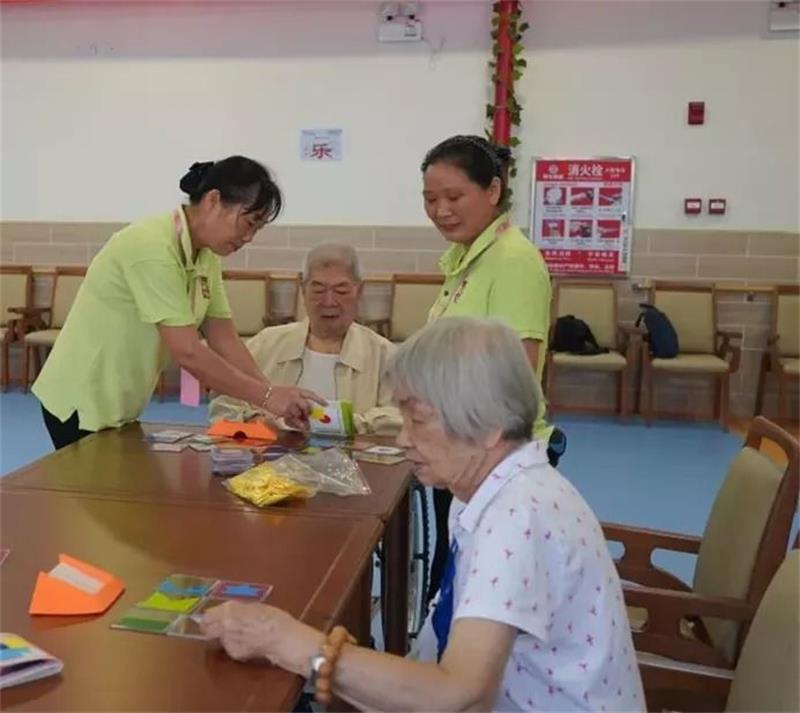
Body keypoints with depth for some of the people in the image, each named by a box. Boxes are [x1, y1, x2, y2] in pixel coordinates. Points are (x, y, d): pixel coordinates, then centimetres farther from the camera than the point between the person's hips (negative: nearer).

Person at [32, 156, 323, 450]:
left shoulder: (206, 256, 1)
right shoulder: (153, 247, -26)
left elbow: (225, 340, 0)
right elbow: (188, 353, -30)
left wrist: (275, 397, -10)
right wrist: (266, 396, -25)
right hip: (83, 402, -8)